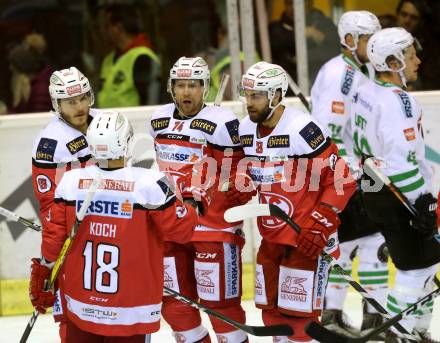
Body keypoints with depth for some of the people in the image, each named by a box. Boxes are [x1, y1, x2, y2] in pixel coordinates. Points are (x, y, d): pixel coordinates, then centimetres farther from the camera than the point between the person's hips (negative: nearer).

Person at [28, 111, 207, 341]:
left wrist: (42, 276, 17)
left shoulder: (71, 181, -6)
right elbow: (181, 229, -10)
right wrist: (193, 204, 11)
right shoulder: (149, 183, -17)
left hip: (81, 305, 3)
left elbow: (54, 236, 2)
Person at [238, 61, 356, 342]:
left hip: (307, 238, -8)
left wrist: (320, 227, -23)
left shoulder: (303, 129, -20)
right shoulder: (246, 130, 4)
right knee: (272, 310, 13)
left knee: (298, 314, -9)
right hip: (272, 237, 8)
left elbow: (343, 179, -20)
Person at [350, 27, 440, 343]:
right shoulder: (397, 102, -21)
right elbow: (402, 160, -26)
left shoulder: (365, 93, 8)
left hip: (374, 190, 10)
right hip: (399, 197, -10)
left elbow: (361, 144, 18)